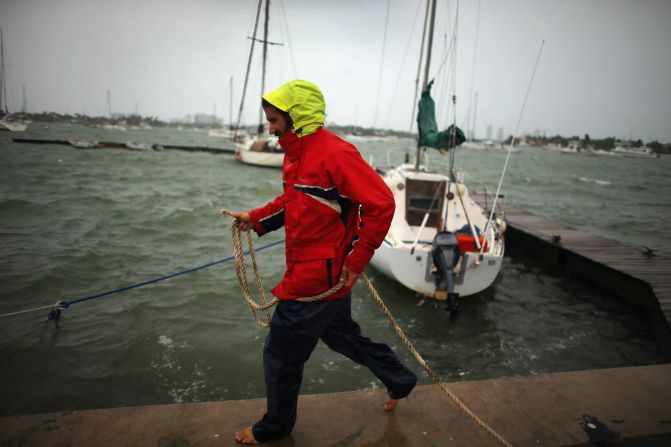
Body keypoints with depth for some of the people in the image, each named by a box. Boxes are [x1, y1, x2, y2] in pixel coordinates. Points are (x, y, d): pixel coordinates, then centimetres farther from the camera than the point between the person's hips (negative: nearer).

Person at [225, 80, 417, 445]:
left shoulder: (334, 153, -22)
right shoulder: (296, 152, 7)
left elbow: (381, 204, -24)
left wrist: (356, 262, -20)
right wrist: (256, 219, 5)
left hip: (316, 278, -10)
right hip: (319, 274, 10)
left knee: (281, 353, 7)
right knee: (340, 335, 26)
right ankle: (400, 381, 45)